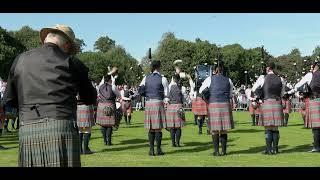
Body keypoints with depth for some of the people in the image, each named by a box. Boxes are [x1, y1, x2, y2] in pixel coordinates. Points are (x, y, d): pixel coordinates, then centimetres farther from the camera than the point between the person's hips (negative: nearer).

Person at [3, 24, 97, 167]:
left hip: (27, 133, 3)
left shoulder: (20, 60, 11)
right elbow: (90, 99, 11)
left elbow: (9, 100, 17)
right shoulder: (71, 62, 3)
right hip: (61, 130, -3)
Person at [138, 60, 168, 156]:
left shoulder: (146, 78, 7)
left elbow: (140, 91, 10)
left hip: (148, 103, 4)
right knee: (158, 128, 1)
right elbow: (166, 94, -1)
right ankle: (158, 150, 4)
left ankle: (151, 150, 9)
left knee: (151, 128, 8)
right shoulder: (163, 79, -3)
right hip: (158, 103, -3)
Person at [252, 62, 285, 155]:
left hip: (267, 103, -3)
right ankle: (275, 148, 12)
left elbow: (253, 89, 9)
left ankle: (269, 149, 1)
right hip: (277, 103, 3)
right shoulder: (280, 79, 8)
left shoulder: (263, 78, -2)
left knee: (268, 128, 0)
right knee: (275, 128, 10)